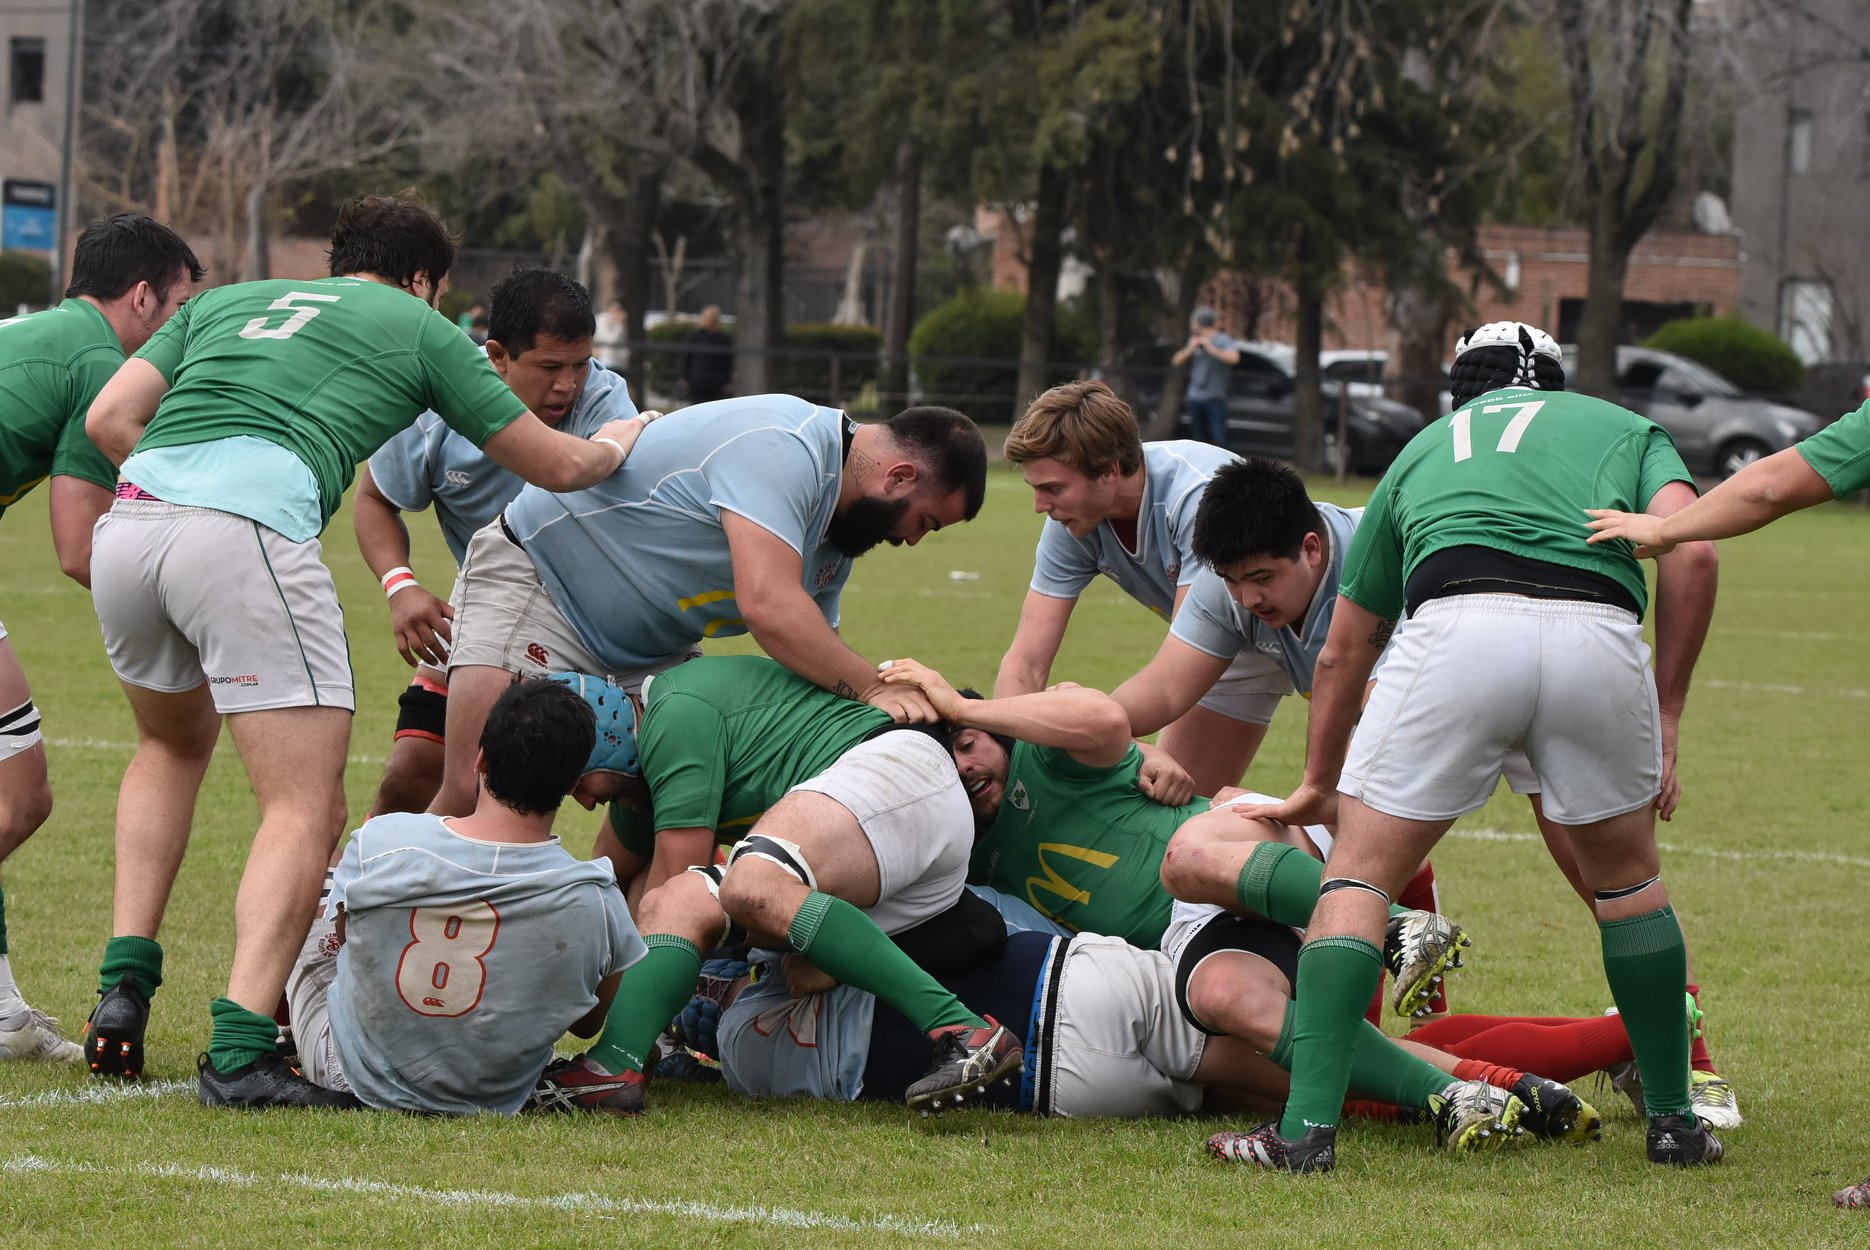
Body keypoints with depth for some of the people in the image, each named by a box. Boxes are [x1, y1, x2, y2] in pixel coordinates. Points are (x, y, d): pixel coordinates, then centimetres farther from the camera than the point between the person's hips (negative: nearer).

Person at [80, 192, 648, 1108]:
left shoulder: (223, 302, 32)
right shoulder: (419, 329, 22)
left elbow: (108, 420, 19)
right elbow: (555, 465, 29)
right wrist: (618, 444, 50)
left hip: (130, 517, 5)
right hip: (247, 529, -5)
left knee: (174, 744, 32)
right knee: (307, 809, -1)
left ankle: (125, 980, 19)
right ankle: (240, 1049, -19)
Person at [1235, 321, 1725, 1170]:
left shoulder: (1425, 447, 36)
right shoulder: (1625, 428, 33)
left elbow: (1342, 651, 42)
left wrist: (1320, 784, 56)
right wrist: (1667, 711, 16)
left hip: (1457, 629, -1)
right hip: (1597, 633, 1)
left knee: (1358, 875, 11)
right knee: (1627, 877, 25)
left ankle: (1309, 1126, -4)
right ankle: (1673, 1121, 28)